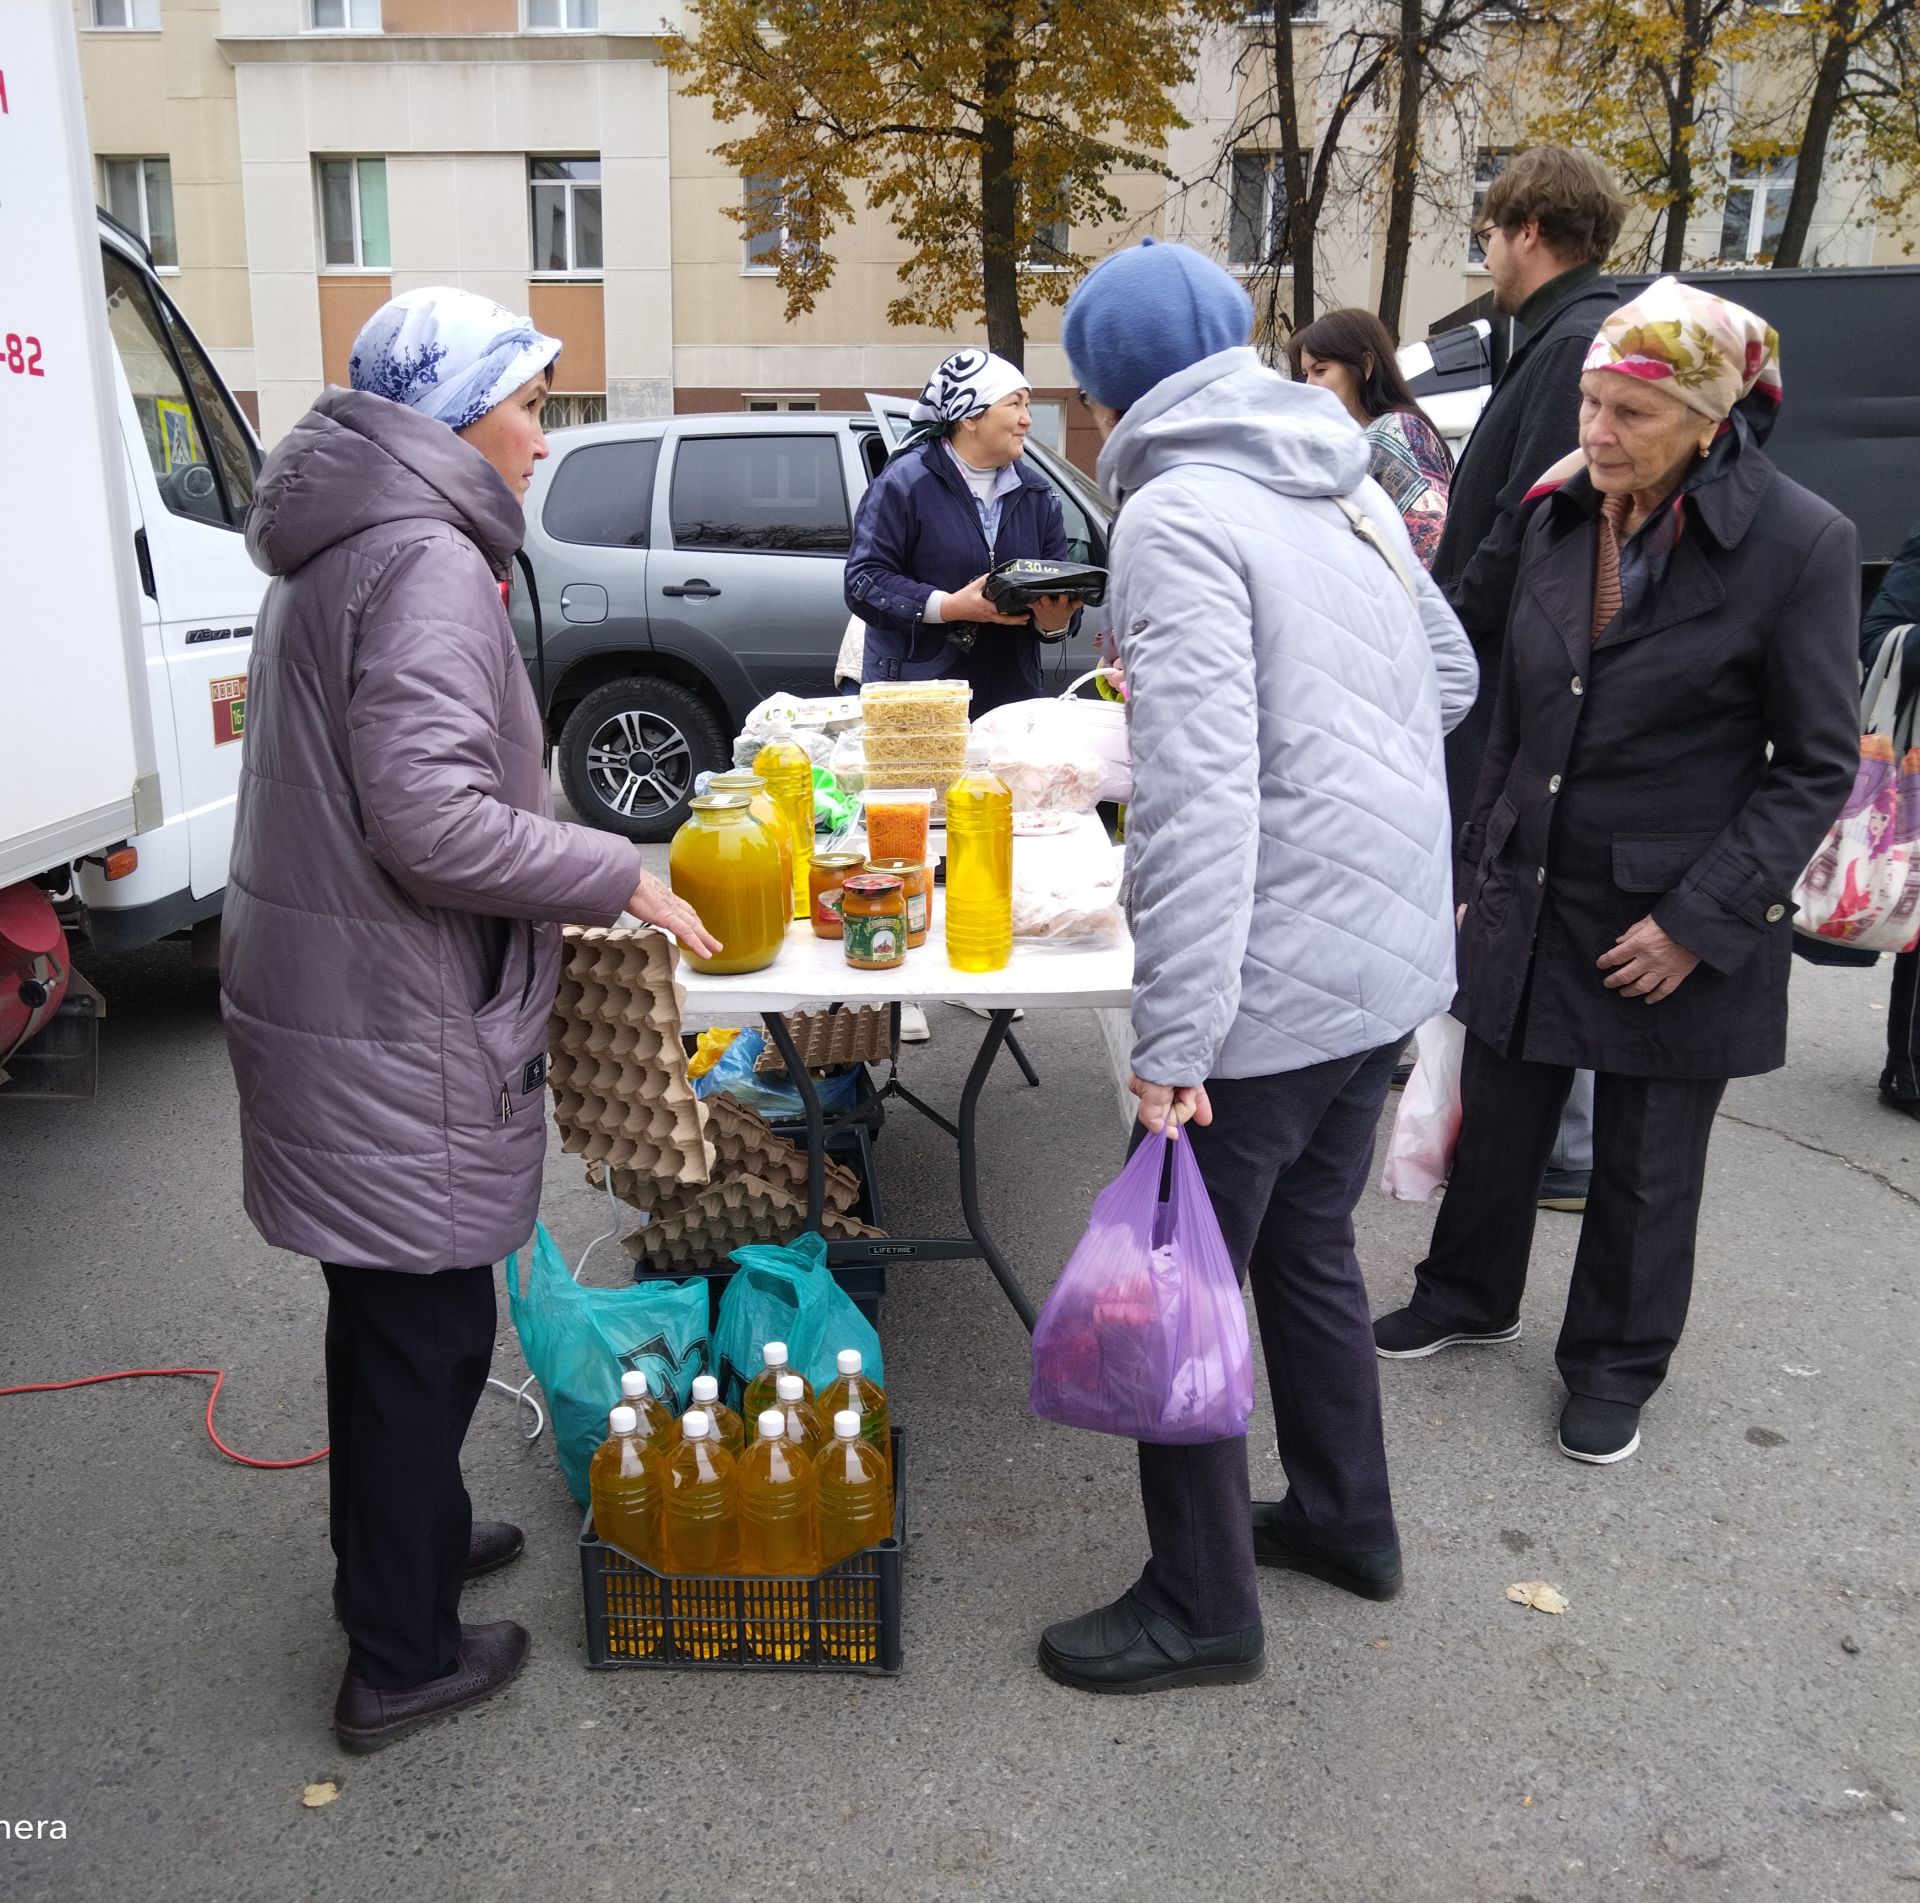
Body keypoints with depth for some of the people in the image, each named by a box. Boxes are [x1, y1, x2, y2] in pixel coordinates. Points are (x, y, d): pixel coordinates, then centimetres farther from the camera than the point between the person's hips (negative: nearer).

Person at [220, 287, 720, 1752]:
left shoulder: (347, 549, 14)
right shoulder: (425, 561, -18)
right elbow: (435, 820, -27)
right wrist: (621, 877, -16)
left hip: (340, 1002, 10)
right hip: (398, 1031, -10)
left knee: (393, 1309, 23)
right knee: (427, 1327, 4)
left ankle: (408, 1536, 44)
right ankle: (403, 1659, 22)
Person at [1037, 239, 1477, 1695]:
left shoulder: (1180, 513, -15)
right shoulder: (1346, 486, 10)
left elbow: (1199, 796, -24)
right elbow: (1450, 677, 21)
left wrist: (1174, 1042, -24)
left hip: (1268, 980, -9)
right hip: (1395, 956, 9)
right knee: (1308, 1244, 24)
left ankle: (1201, 1606, 23)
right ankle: (1346, 1519, 41)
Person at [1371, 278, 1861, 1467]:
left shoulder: (1799, 543, -13)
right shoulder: (1560, 520, 2)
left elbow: (1818, 765, -10)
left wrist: (1701, 920, -16)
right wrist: (1485, 864, 12)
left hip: (1680, 919, -4)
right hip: (1532, 895, 5)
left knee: (1646, 1165, 11)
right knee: (1498, 1122, 16)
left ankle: (1618, 1363, 33)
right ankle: (1470, 1295, 41)